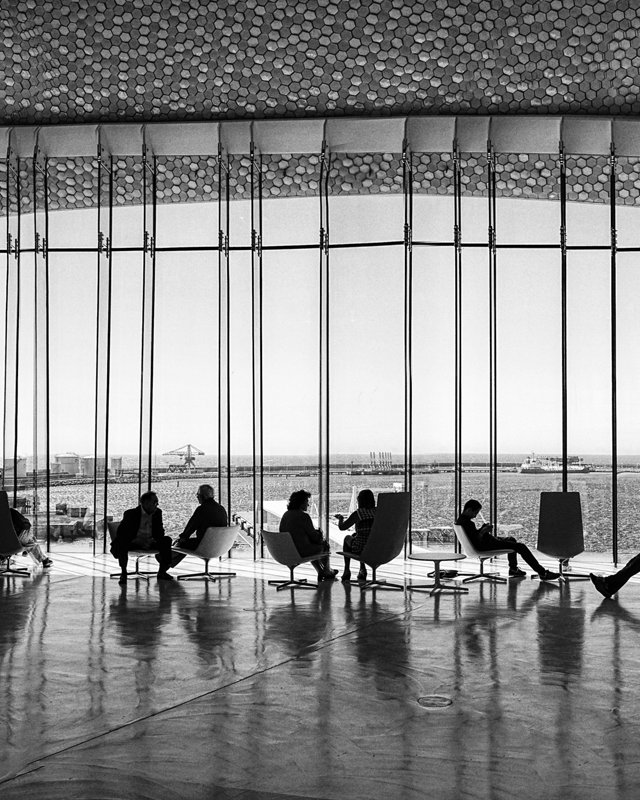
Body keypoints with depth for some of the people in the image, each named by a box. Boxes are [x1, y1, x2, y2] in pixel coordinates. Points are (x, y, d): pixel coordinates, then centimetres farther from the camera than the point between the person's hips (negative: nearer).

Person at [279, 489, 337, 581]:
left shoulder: (286, 515, 5)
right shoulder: (303, 516, -19)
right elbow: (314, 536, -12)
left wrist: (315, 531, 16)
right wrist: (319, 533, 10)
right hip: (301, 552, -8)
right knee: (324, 545, 19)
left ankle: (321, 572, 45)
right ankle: (327, 571, 39)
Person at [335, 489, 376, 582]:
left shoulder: (357, 513, -11)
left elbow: (342, 527, -2)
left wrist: (340, 518, 19)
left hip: (361, 548, -4)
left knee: (347, 538, 30)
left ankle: (347, 570, 34)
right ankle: (362, 569, 37)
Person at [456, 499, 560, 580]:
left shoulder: (460, 520, 4)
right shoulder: (467, 523, -28)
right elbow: (476, 540, -32)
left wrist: (483, 528, 6)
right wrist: (484, 530, -25)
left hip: (486, 541, 11)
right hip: (485, 546, -11)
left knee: (511, 539, 32)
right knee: (521, 547, -9)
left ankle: (513, 569, 40)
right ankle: (542, 573, -6)